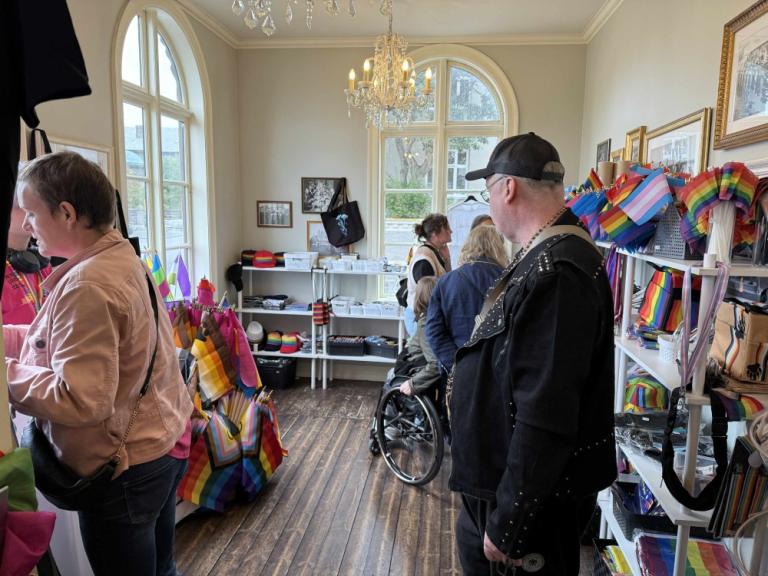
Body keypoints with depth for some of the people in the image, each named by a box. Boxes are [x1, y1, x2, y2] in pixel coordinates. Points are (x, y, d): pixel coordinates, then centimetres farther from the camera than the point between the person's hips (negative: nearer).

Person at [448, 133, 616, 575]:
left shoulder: (556, 274, -28)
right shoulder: (548, 256, 5)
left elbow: (545, 418, -30)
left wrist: (507, 522, -21)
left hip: (534, 496, -9)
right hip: (506, 475, 9)